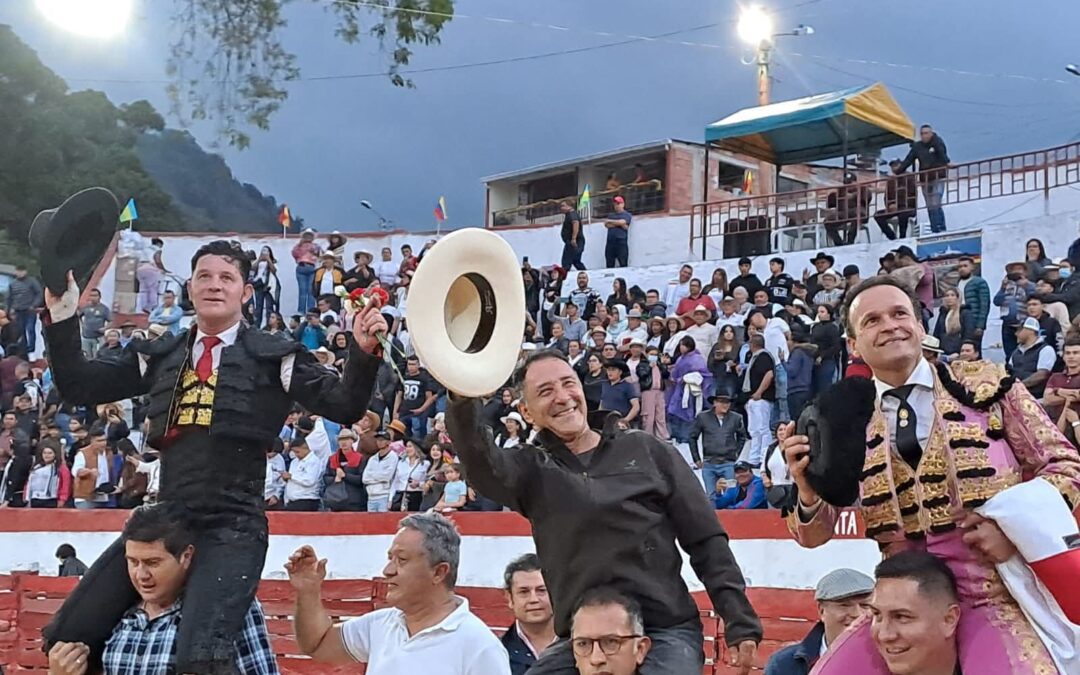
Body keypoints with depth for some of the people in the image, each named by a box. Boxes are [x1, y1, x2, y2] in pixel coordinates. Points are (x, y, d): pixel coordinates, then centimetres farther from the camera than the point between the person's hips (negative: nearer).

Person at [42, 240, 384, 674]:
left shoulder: (273, 357, 2)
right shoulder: (159, 356, 15)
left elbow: (344, 408, -4)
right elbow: (78, 387, 16)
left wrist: (364, 351, -20)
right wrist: (63, 315, 8)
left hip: (232, 529, -5)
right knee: (66, 639, 5)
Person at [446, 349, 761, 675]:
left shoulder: (649, 452, 8)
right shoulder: (533, 470, 9)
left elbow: (707, 542, 7)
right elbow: (480, 462, -14)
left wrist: (741, 624, -1)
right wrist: (463, 399, -33)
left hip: (665, 634, -1)